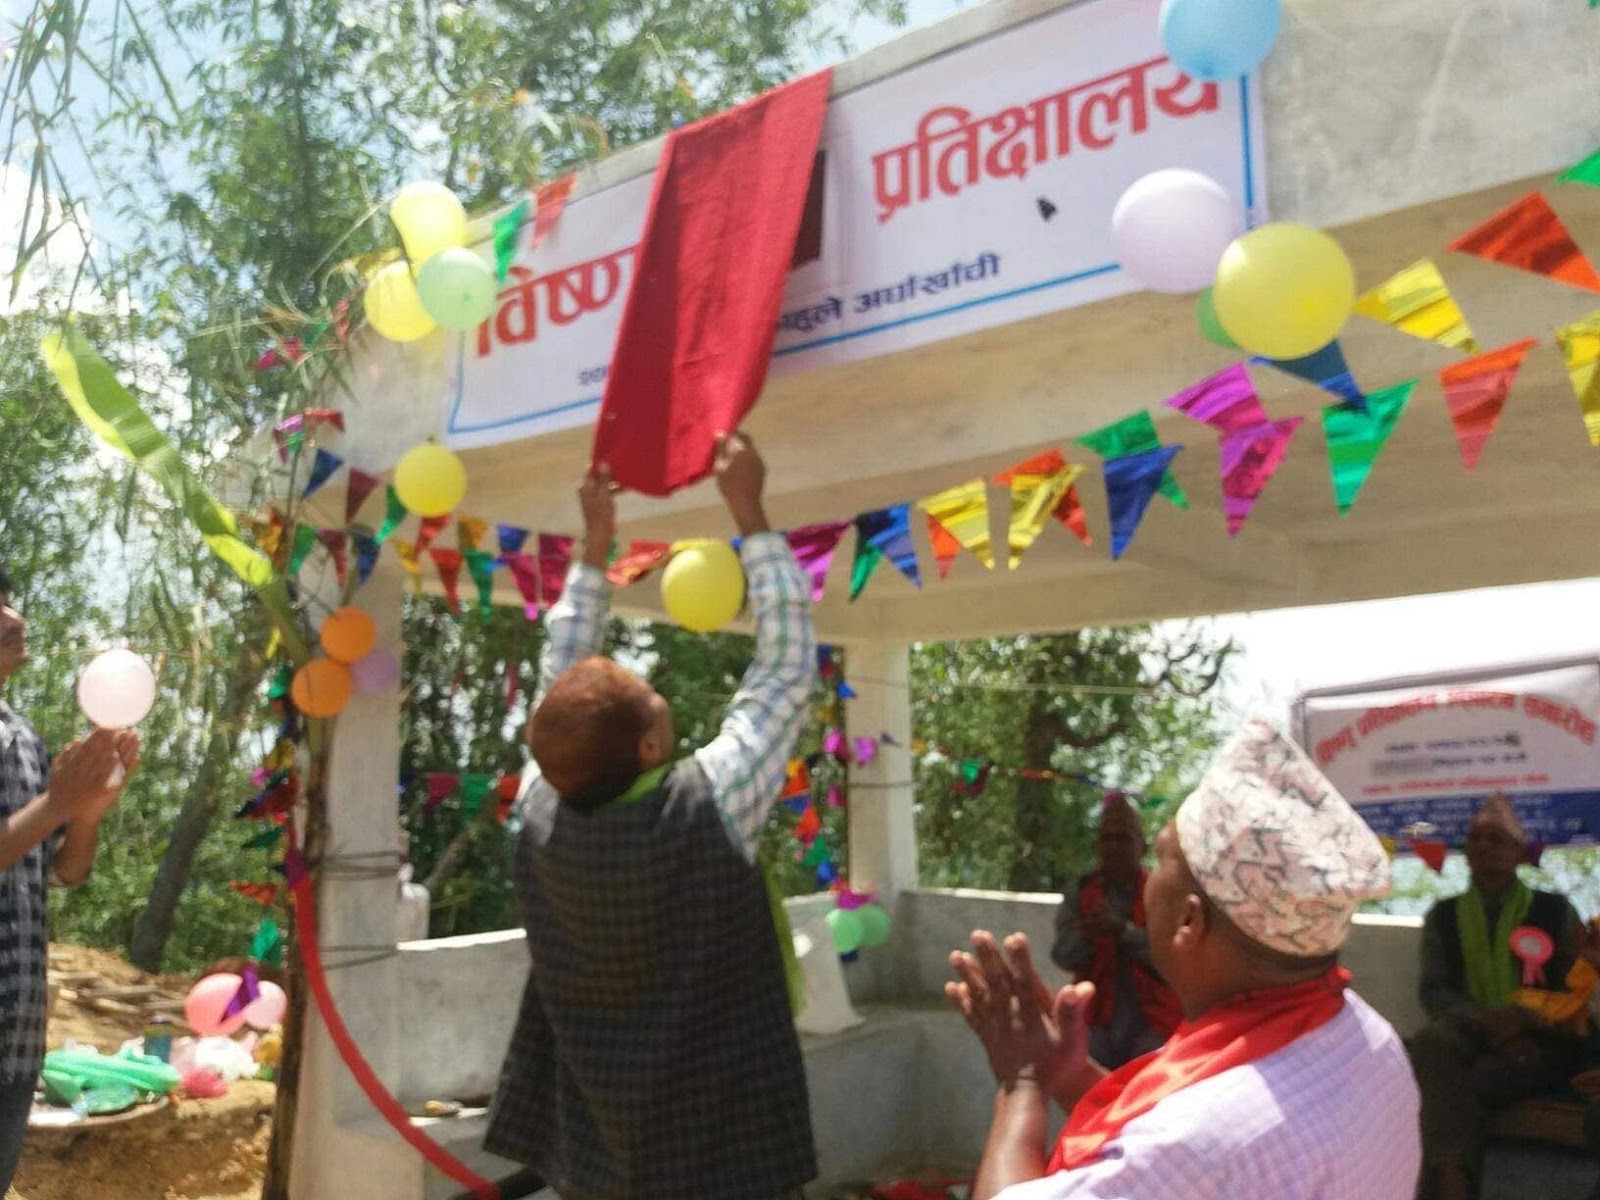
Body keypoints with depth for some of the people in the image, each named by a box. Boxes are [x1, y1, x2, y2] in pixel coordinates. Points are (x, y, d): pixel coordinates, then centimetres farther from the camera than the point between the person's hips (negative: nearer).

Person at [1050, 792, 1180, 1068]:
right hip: (1097, 1024, 2)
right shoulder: (1079, 894, 7)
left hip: (1152, 1026, -1)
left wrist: (1125, 930, -24)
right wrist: (1086, 934, -24)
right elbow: (1063, 956, -3)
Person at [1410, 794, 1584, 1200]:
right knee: (1429, 1041, -36)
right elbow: (1434, 991, 4)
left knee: (1471, 1084, -33)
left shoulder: (1555, 911, 8)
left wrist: (1526, 1019, -15)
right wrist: (1484, 1021, -16)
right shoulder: (1443, 916, 11)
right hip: (1471, 1034, 1)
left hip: (1538, 1040, 0)